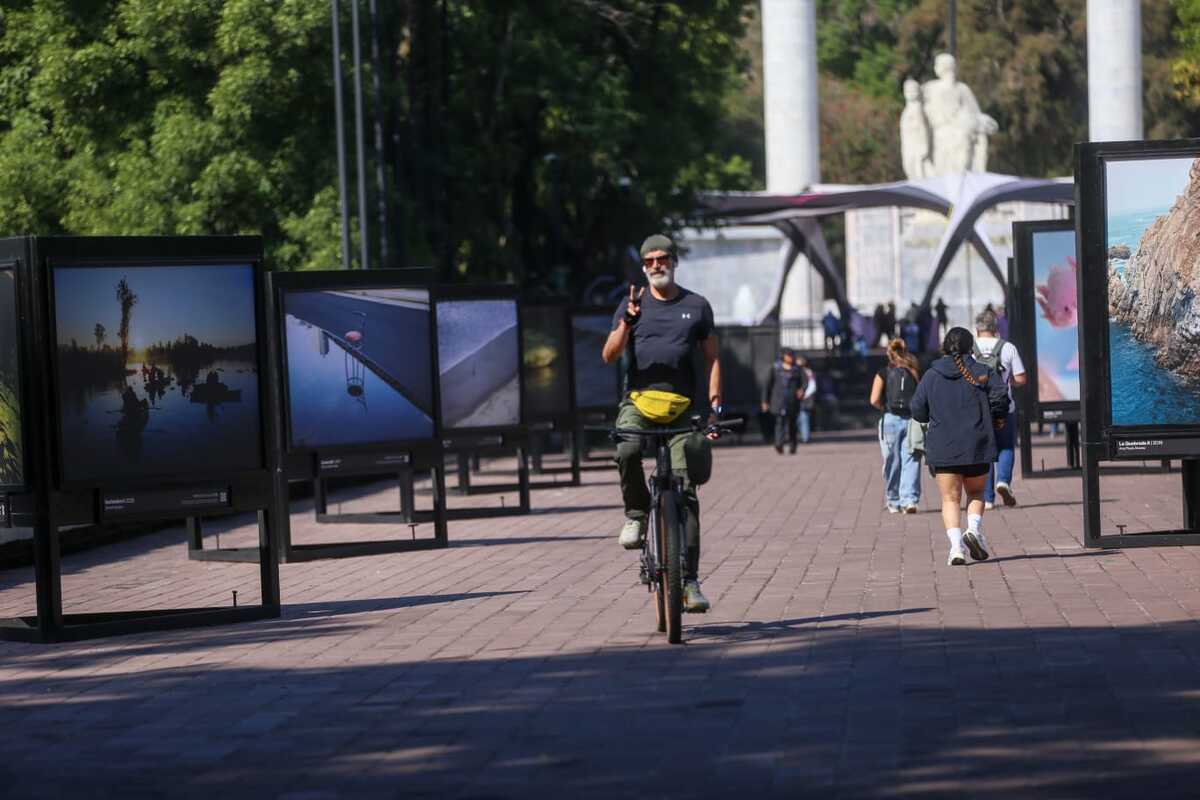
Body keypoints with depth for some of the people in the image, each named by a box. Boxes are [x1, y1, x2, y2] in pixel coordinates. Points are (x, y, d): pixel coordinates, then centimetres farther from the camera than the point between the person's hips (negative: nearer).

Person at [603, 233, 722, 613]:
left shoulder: (697, 306, 11)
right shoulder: (632, 304, 10)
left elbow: (712, 358, 14)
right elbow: (609, 355, 2)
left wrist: (715, 403, 1)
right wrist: (627, 322, -15)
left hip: (681, 405, 0)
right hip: (639, 399, 0)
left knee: (685, 491, -8)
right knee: (626, 450, -34)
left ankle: (689, 579, -7)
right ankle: (636, 512, -6)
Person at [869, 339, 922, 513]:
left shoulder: (884, 373, 0)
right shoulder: (914, 373, 6)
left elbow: (874, 400, -7)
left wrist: (885, 408, 9)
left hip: (891, 420, -1)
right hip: (912, 420, 1)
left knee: (892, 463, 8)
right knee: (911, 462, 0)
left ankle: (893, 503, 15)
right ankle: (910, 499, -14)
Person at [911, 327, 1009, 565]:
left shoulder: (931, 376, 2)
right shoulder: (981, 372, -1)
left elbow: (918, 412, 2)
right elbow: (999, 397, -11)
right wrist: (997, 419, 9)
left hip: (942, 448, 0)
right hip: (977, 447, 0)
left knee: (950, 498, 5)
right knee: (976, 492, 19)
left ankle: (956, 545, -12)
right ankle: (974, 529, -7)